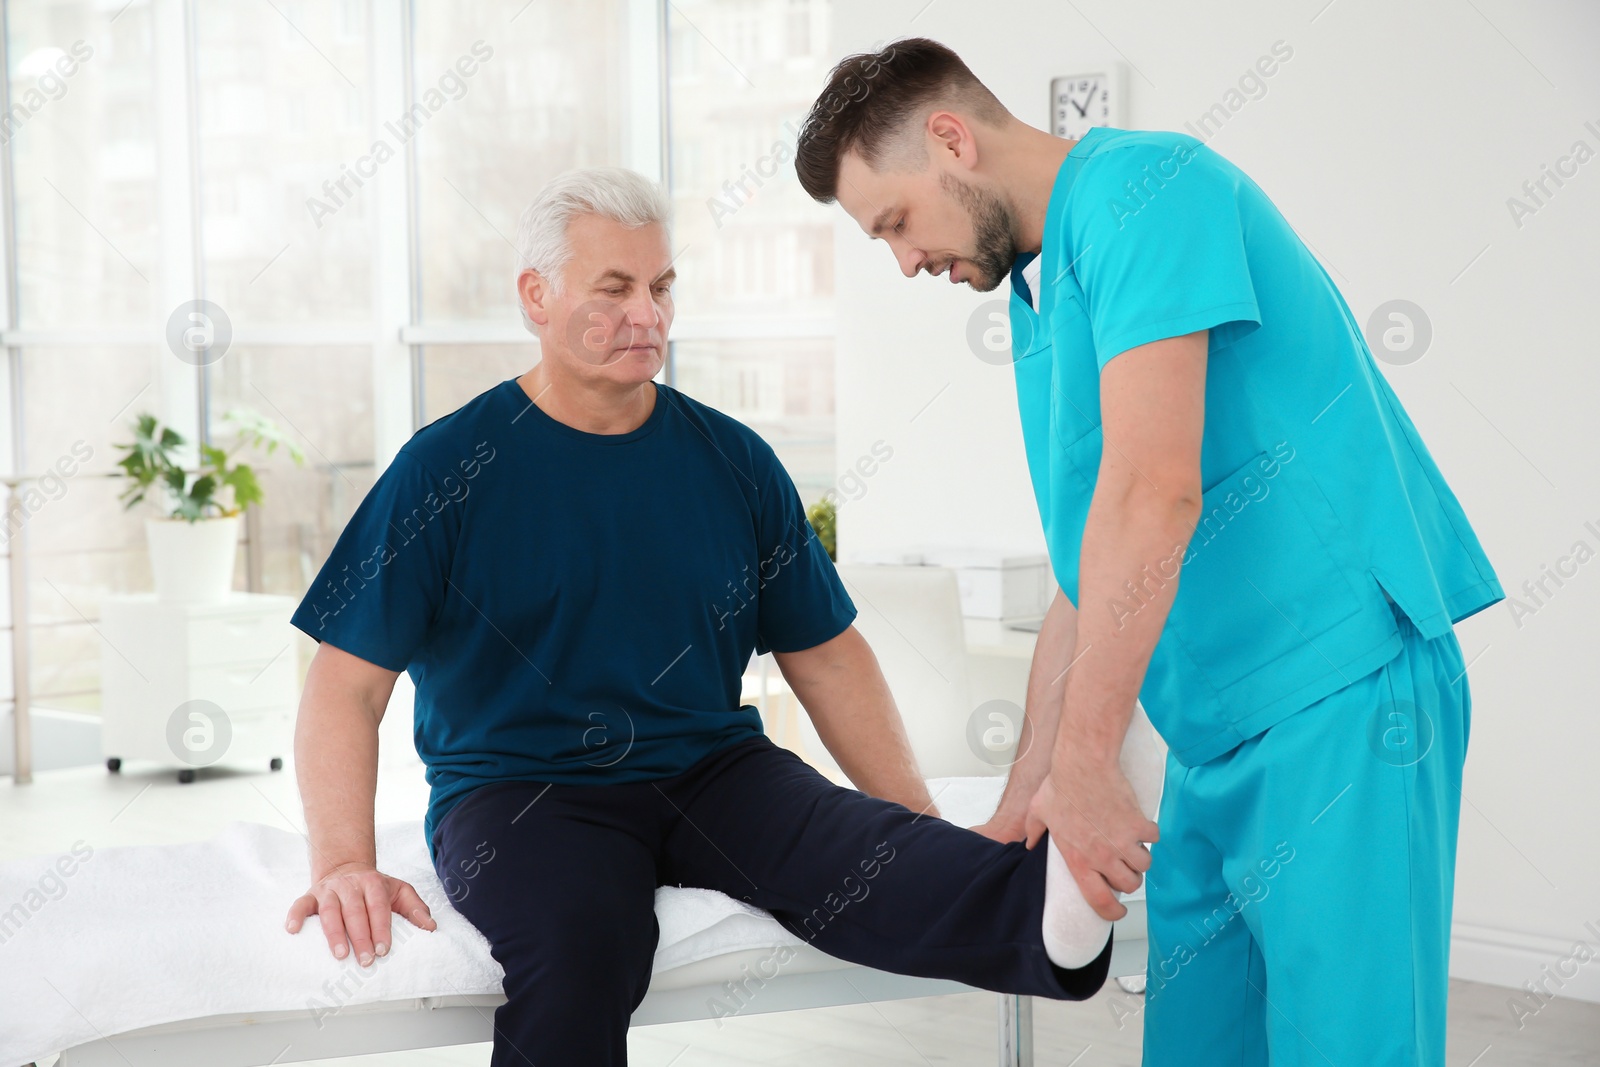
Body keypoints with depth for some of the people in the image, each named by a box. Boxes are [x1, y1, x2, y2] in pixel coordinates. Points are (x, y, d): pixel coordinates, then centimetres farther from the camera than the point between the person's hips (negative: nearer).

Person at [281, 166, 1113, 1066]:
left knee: (863, 863, -30)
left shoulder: (732, 461, 9)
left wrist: (932, 845, 2)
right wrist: (345, 865, -19)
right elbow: (348, 686, -3)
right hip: (518, 787, -1)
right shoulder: (447, 468, 0)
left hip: (712, 767, 2)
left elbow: (828, 659, 12)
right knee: (577, 948, -37)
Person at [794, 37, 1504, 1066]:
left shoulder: (1139, 189, -10)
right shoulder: (1042, 292, 20)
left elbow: (1154, 491, -21)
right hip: (1217, 730, 9)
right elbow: (1087, 576, 21)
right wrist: (1030, 790, 18)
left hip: (1338, 685, -9)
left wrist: (1085, 760, -20)